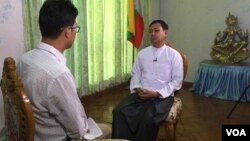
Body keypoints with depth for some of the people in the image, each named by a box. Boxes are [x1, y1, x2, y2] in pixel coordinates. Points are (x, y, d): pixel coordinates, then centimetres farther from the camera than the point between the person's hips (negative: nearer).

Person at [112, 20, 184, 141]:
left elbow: (177, 82, -4)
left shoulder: (174, 55, 0)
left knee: (148, 119, -32)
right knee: (119, 111, -22)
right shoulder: (142, 53, 13)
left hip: (163, 96, -3)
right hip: (140, 93, 4)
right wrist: (137, 88, -6)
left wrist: (156, 93, -14)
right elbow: (135, 74, 15)